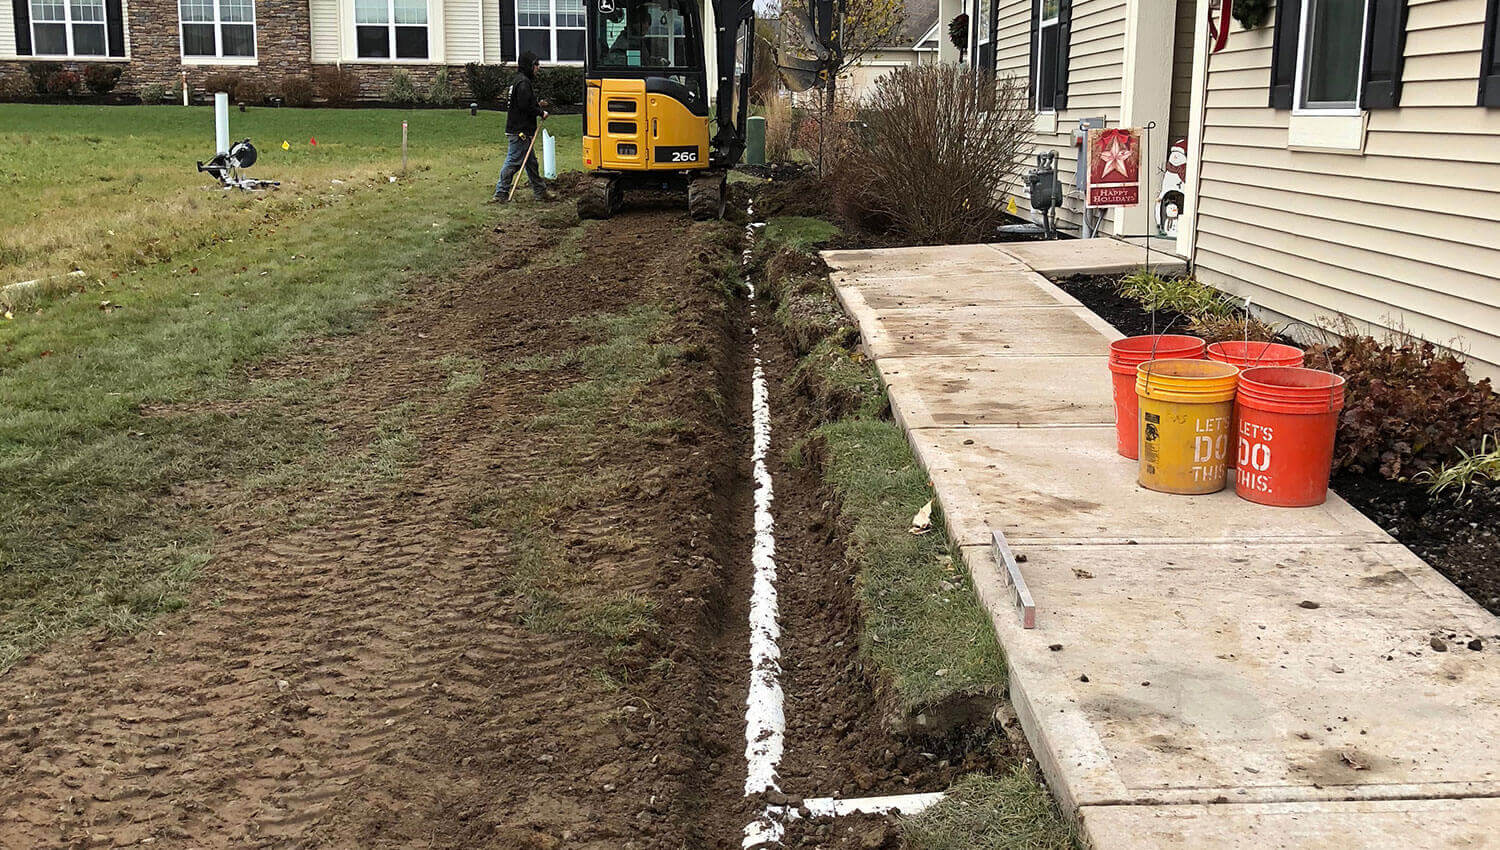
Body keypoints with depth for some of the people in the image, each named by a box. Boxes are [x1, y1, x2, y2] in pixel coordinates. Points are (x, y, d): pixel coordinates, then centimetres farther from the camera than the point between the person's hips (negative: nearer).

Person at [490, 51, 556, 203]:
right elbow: (525, 106, -22)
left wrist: (538, 105, 14)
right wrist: (541, 113, -10)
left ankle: (541, 191, 24)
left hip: (522, 132, 11)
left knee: (531, 162, 16)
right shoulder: (523, 82, -15)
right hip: (520, 132, -11)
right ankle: (501, 194, -4)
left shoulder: (518, 81, 18)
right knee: (513, 162, -7)